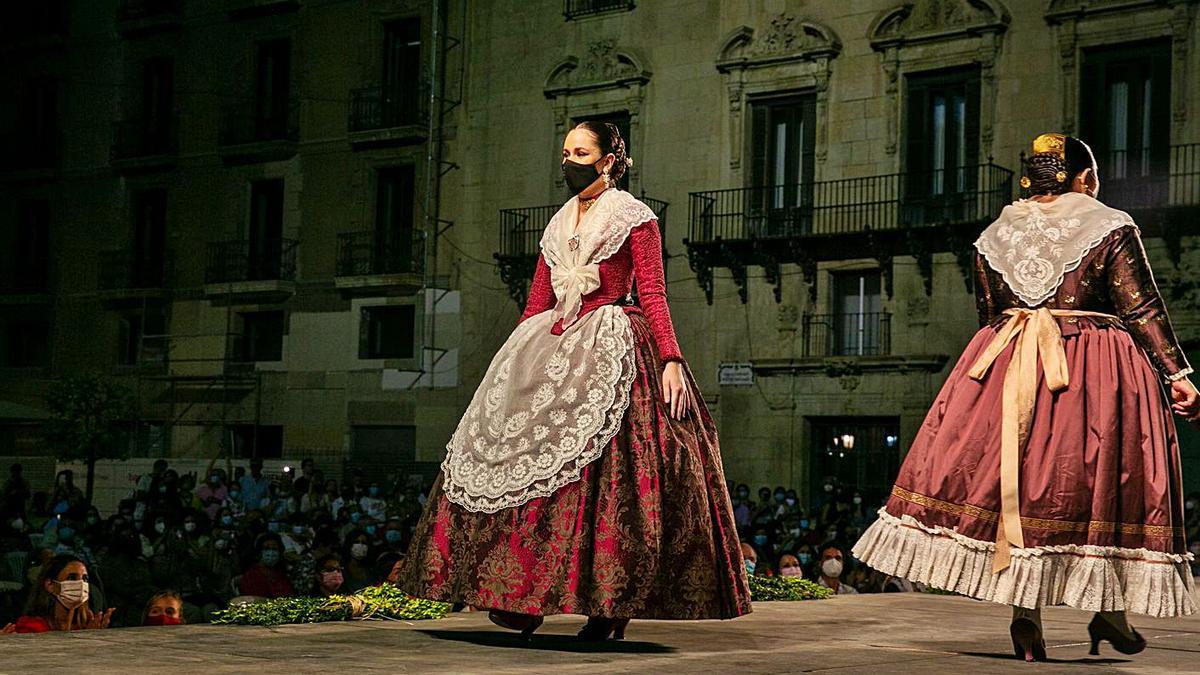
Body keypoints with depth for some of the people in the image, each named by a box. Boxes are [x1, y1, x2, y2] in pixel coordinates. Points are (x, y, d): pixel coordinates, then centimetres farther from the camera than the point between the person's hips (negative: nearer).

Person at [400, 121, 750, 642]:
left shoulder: (634, 218, 2)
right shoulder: (559, 226, 20)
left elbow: (653, 296, -6)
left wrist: (671, 361, -16)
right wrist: (515, 361, 14)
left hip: (614, 351, -6)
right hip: (556, 351, 6)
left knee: (603, 470, -14)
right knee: (523, 458, -7)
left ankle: (613, 604, -8)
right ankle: (522, 596, -6)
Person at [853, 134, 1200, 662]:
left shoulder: (994, 236, 9)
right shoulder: (1112, 229, -2)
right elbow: (1143, 308, -6)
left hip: (1007, 370, 3)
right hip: (1096, 375, -3)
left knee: (1014, 476, 6)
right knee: (1102, 482, 6)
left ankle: (1024, 617, 2)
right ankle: (1109, 612, 8)